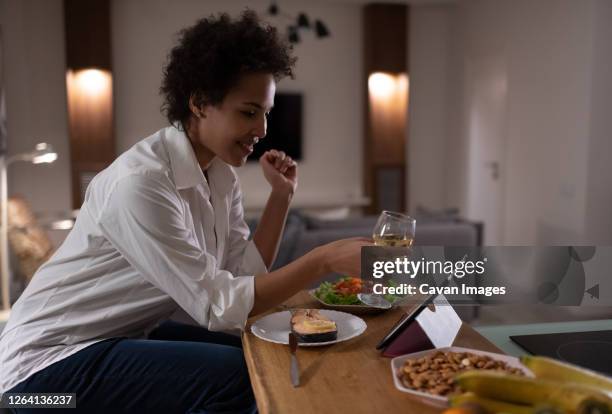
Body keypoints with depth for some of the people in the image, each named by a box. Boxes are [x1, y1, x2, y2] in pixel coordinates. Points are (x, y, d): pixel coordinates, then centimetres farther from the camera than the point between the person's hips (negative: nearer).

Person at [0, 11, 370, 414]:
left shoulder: (221, 176, -1)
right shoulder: (140, 182, -27)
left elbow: (245, 276, -3)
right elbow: (218, 305, -27)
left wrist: (281, 195, -6)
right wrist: (326, 259, -30)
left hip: (128, 335, 8)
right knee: (237, 375, -23)